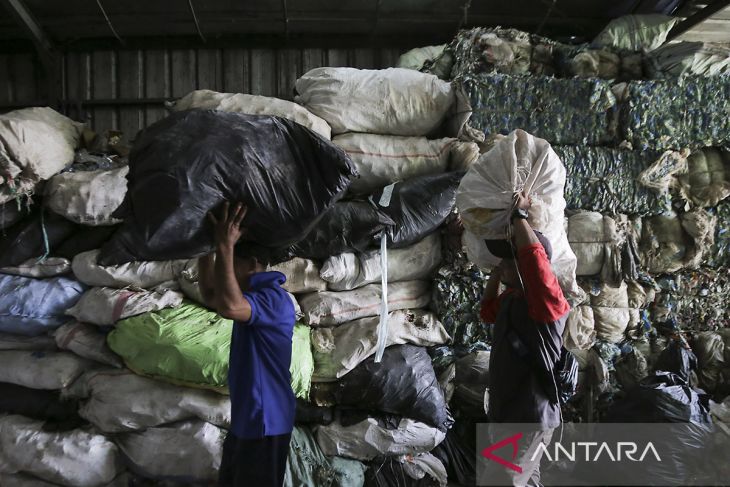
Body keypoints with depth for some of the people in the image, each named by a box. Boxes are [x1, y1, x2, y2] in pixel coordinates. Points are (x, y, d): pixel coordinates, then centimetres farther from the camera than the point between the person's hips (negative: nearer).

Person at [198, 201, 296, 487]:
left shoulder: (272, 297, -22)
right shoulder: (256, 294, 11)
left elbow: (228, 306, -41)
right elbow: (211, 297, 21)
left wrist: (224, 246, -34)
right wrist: (206, 251, 8)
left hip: (265, 421, -10)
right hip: (245, 417, 10)